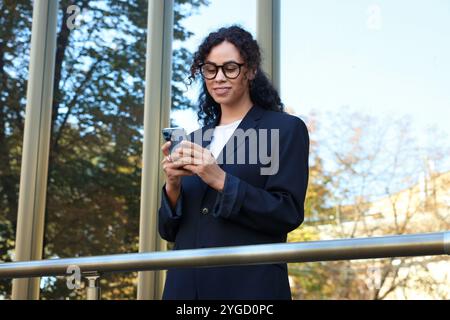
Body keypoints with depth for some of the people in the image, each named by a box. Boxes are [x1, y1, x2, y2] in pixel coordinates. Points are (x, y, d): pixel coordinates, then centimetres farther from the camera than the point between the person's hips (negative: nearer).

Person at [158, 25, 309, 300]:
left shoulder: (286, 128, 0)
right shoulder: (194, 140, 14)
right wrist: (173, 186, -8)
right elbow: (169, 230, 12)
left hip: (250, 284, -4)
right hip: (186, 284, 5)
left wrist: (221, 181, -18)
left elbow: (288, 214, -10)